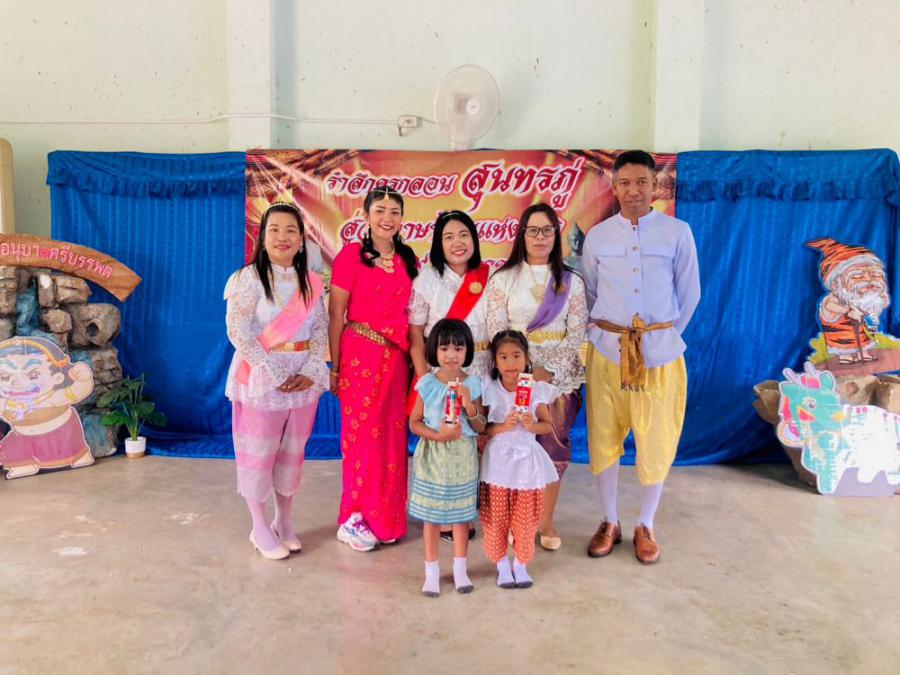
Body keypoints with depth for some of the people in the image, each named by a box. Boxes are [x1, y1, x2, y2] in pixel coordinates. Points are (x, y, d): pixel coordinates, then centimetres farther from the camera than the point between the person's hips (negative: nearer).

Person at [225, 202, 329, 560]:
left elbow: (321, 331, 5)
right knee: (258, 452, 4)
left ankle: (284, 520, 28)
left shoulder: (311, 282, 7)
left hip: (303, 379, 4)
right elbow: (238, 332, -14)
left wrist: (310, 372, -11)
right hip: (262, 378, -4)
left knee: (292, 451, 12)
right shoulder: (249, 278, -7)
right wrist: (276, 375, -18)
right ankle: (260, 526, 20)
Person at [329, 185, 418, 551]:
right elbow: (336, 315, -5)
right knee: (363, 435, 2)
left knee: (392, 438, 9)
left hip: (396, 358, 5)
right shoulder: (351, 254, -5)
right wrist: (334, 366, -6)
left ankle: (385, 516, 25)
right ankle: (354, 519, 18)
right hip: (360, 355, -5)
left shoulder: (407, 259, 10)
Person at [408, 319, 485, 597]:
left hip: (462, 456, 1)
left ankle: (460, 569, 27)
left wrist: (469, 406, -18)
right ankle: (432, 571, 21)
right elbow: (414, 422, -3)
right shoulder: (427, 383, -6)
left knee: (461, 513, 11)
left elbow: (481, 427, 0)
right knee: (431, 515, 6)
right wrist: (439, 435, -19)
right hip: (433, 456, -1)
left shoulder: (471, 384, -2)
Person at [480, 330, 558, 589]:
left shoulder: (537, 390, -3)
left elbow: (548, 425, 3)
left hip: (527, 459, 1)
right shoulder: (489, 390, -6)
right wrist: (503, 426, -23)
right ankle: (501, 563, 29)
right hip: (497, 460, -1)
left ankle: (521, 563, 30)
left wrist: (532, 425, -17)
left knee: (525, 518, 9)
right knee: (496, 518, 8)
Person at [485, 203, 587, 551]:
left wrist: (550, 371, -13)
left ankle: (546, 521, 17)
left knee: (554, 446, 3)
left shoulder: (572, 282, 6)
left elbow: (577, 335, 1)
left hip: (559, 376, 1)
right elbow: (495, 332, -2)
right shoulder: (503, 279, 3)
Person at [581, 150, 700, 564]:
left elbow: (689, 293, 5)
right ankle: (609, 523, 26)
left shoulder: (678, 233, 0)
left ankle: (646, 527, 26)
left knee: (655, 442, 7)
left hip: (660, 351, -1)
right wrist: (607, 331, 9)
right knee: (603, 438, 7)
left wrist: (665, 334, 7)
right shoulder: (597, 236, 5)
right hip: (607, 348, 1)